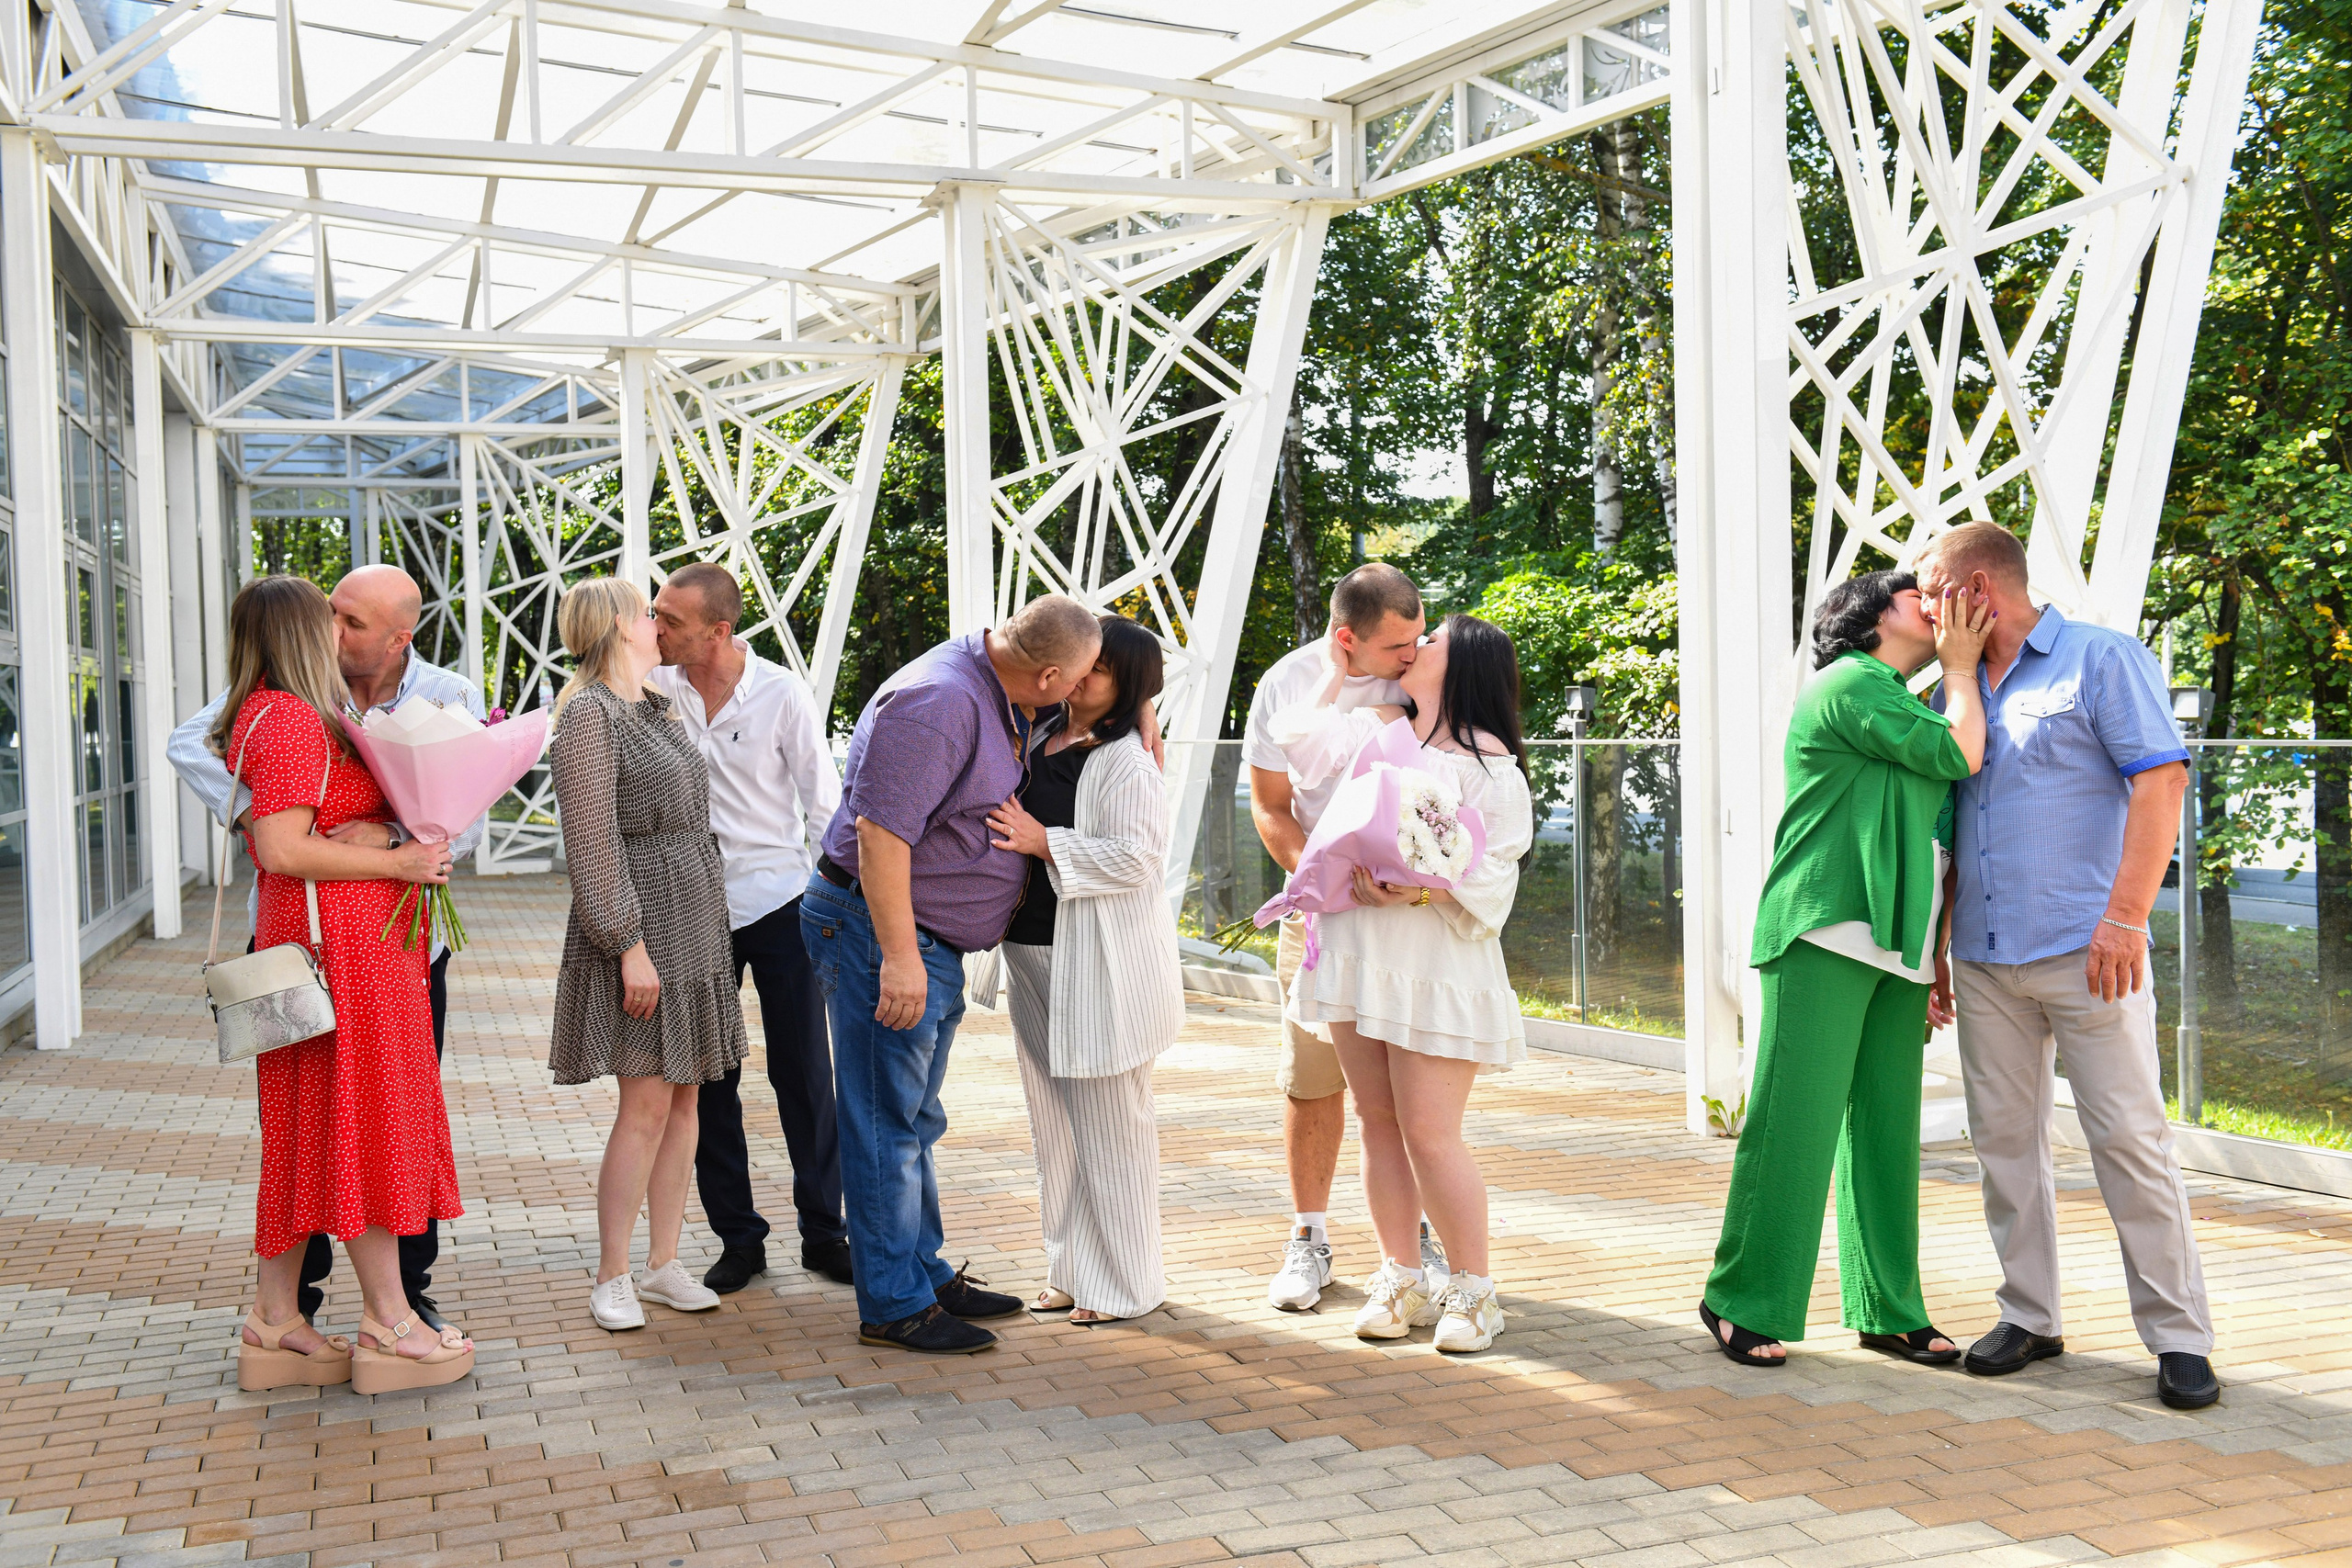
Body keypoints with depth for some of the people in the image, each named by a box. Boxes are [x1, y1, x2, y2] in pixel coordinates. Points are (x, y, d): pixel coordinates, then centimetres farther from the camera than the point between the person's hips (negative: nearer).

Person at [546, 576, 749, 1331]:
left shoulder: (660, 710, 17)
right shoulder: (588, 715, -10)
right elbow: (593, 844, -16)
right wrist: (631, 946, -20)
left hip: (695, 926, 8)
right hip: (640, 925, -8)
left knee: (686, 1101, 8)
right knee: (647, 1105, -9)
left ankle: (664, 1263, 16)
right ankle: (611, 1277, 1)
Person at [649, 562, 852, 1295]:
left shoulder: (782, 693, -8)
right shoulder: (654, 690, -2)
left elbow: (822, 802, -2)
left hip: (779, 899, -2)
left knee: (804, 1075, 2)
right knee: (707, 1080, 7)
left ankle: (824, 1233, 14)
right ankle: (738, 1239, 19)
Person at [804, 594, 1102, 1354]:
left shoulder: (1001, 699, 8)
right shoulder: (937, 702, -23)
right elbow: (880, 831, -26)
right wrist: (898, 958, -28)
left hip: (935, 942, 10)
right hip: (878, 929, -10)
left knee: (914, 1120, 18)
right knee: (887, 1125, -3)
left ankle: (925, 1273, 28)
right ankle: (894, 1306, 4)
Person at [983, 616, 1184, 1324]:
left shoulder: (1126, 762, -12)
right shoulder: (1038, 743, 12)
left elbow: (1136, 858, -20)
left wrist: (1043, 841, -21)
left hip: (1102, 966, -8)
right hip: (1033, 951, 8)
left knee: (1109, 1119, -1)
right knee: (1053, 1118, 14)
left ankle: (1124, 1283, 10)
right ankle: (1070, 1269, 26)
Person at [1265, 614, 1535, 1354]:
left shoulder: (1486, 759, -5)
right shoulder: (1375, 730, 15)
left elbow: (1492, 872, -10)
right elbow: (1302, 747, 24)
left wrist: (1421, 891, -23)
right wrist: (1338, 675, 27)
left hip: (1434, 962, -6)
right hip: (1358, 952, 6)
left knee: (1430, 1133, -7)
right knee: (1378, 1123, 9)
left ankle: (1472, 1290, 7)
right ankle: (1401, 1279, 19)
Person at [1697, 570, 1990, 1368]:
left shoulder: (1905, 707, 24)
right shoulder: (1848, 685, -4)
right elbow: (1961, 756, -10)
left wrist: (1936, 962, 18)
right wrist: (1961, 667, 5)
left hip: (1894, 946, 9)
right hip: (1826, 936, -9)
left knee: (1886, 1128, 8)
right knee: (1794, 1119, -8)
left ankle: (1888, 1311, 15)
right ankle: (1743, 1300, 1)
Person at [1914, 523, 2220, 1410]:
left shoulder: (2102, 660, -2)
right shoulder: (1954, 690, 17)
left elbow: (2161, 781, -10)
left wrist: (2126, 916, -18)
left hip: (2083, 952, -6)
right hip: (1985, 960, 6)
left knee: (2130, 1137, -5)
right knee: (2005, 1139, 8)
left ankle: (2178, 1336, 3)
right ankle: (2028, 1316, 18)